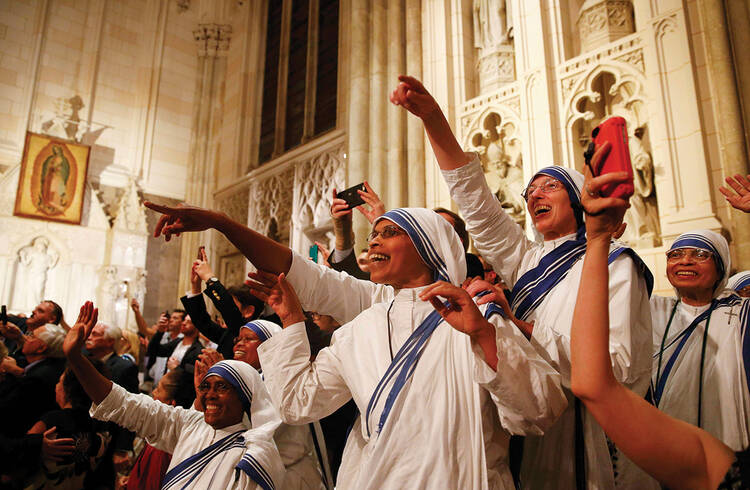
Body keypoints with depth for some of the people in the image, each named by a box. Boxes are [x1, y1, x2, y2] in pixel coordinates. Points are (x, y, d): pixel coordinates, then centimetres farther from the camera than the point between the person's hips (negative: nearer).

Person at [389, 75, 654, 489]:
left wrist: (519, 328, -20)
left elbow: (618, 365, -17)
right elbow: (474, 199, 1)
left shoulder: (613, 264, -6)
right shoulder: (528, 262, 10)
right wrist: (432, 117, -7)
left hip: (588, 454, -5)